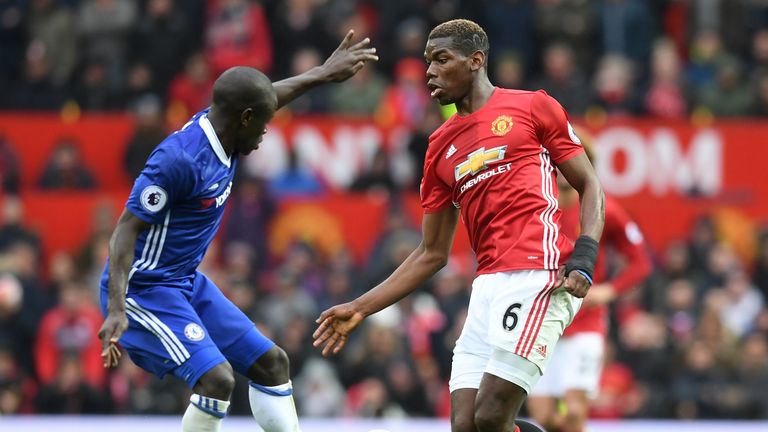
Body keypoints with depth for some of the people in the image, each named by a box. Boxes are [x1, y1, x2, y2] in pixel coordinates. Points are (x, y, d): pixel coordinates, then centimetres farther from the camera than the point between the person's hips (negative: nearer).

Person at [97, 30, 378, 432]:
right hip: (144, 289, -10)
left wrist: (322, 74, 35)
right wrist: (116, 309, -32)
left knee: (271, 362, 11)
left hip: (187, 283, 10)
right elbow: (126, 231, -25)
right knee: (217, 378, -24)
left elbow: (266, 96, 24)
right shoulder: (179, 158, -27)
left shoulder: (220, 128, 0)